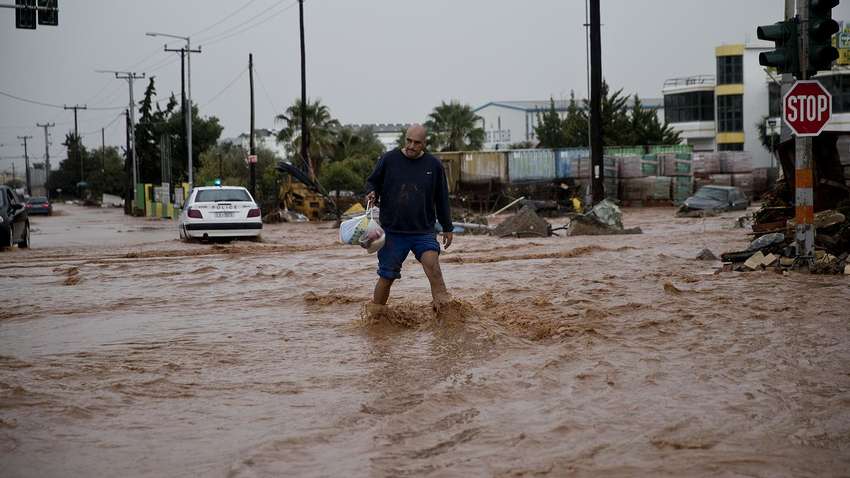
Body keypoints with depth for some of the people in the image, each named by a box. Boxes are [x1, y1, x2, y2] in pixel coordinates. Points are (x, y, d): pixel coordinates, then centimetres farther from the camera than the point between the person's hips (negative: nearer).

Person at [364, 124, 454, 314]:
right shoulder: (388, 160, 0)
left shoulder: (434, 165, 4)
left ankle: (443, 305, -22)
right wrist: (372, 193, -11)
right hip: (393, 232, 0)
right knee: (387, 276, 4)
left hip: (424, 232, 0)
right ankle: (374, 312, 20)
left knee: (431, 262, -25)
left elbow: (442, 199, 12)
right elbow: (372, 182, 13)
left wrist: (447, 228, 14)